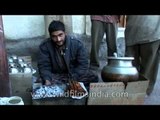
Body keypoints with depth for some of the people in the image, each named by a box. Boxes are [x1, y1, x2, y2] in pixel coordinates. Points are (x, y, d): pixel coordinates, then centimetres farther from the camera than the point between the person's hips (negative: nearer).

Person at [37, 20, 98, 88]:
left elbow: (83, 64, -14)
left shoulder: (77, 44, -14)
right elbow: (44, 66, -13)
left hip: (76, 74, 1)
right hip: (56, 75, 0)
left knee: (93, 79, -22)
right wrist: (47, 80, -34)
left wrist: (72, 79, -28)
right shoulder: (44, 46, -13)